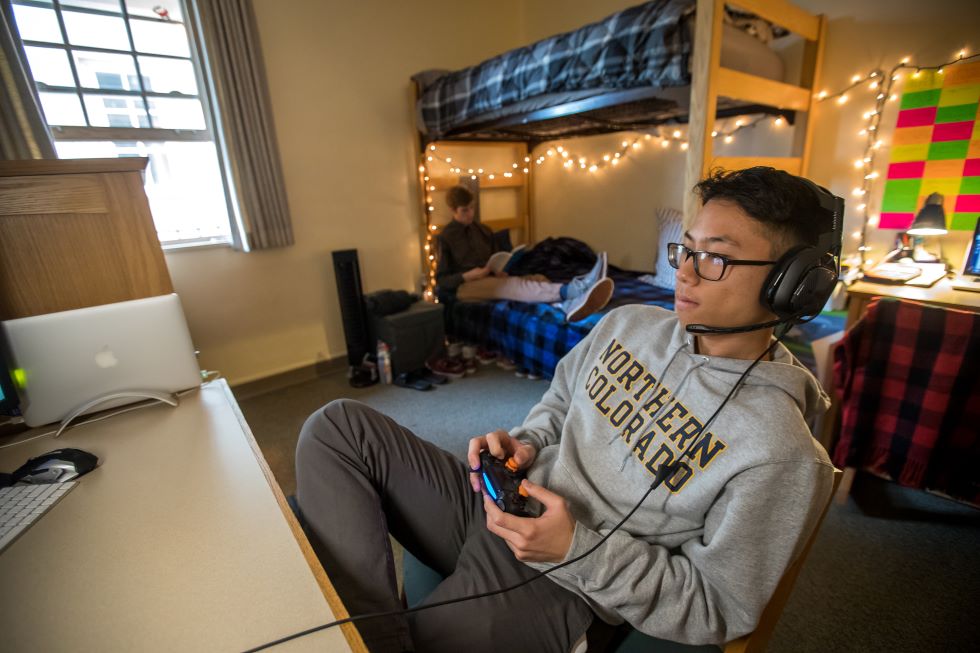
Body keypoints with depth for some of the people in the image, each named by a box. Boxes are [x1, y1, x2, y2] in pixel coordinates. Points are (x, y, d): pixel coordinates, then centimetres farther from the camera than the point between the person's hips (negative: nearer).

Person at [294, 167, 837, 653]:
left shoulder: (780, 453, -17)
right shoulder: (627, 324, 1)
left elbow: (718, 609, -9)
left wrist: (578, 549, -22)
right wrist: (523, 444, -6)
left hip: (558, 585, -6)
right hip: (497, 503, 7)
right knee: (336, 427, -5)